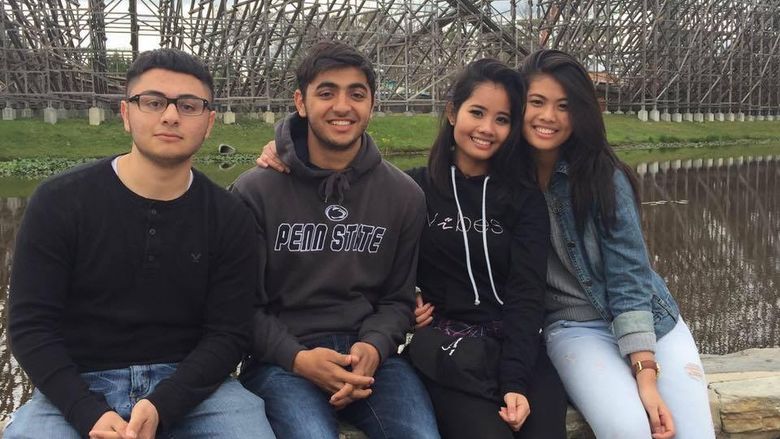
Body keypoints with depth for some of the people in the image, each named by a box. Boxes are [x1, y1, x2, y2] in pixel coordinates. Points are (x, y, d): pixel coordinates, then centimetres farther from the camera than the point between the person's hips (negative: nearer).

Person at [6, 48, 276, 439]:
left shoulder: (229, 217, 0)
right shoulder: (60, 201, -5)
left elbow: (228, 333, -3)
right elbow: (30, 324, -6)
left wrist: (160, 407, -20)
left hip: (188, 382, 1)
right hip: (79, 385, -1)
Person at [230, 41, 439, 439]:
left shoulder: (404, 195, 7)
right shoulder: (255, 191, -2)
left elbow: (398, 297, 10)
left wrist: (374, 347, -10)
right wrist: (297, 358, -15)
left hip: (369, 354, 3)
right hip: (280, 358, -2)